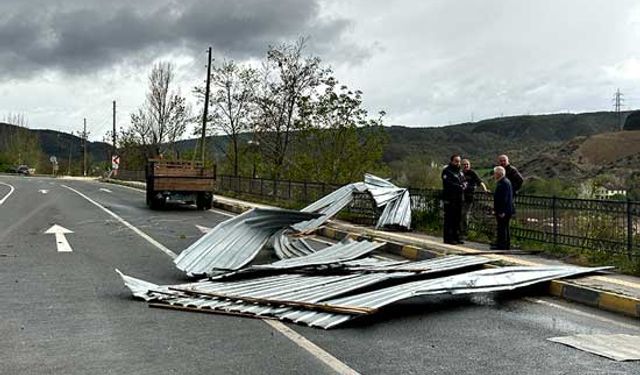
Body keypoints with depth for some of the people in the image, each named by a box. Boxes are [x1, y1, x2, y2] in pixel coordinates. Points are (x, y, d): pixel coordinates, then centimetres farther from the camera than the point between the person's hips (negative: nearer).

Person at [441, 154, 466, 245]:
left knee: (458, 218, 10)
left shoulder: (460, 172, 20)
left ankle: (456, 237, 17)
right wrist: (459, 186, -17)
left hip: (459, 199, 8)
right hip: (450, 199, -8)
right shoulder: (447, 171, -5)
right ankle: (448, 238, -3)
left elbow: (464, 182, 17)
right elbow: (447, 183, -17)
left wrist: (464, 185, -6)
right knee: (449, 219, -6)